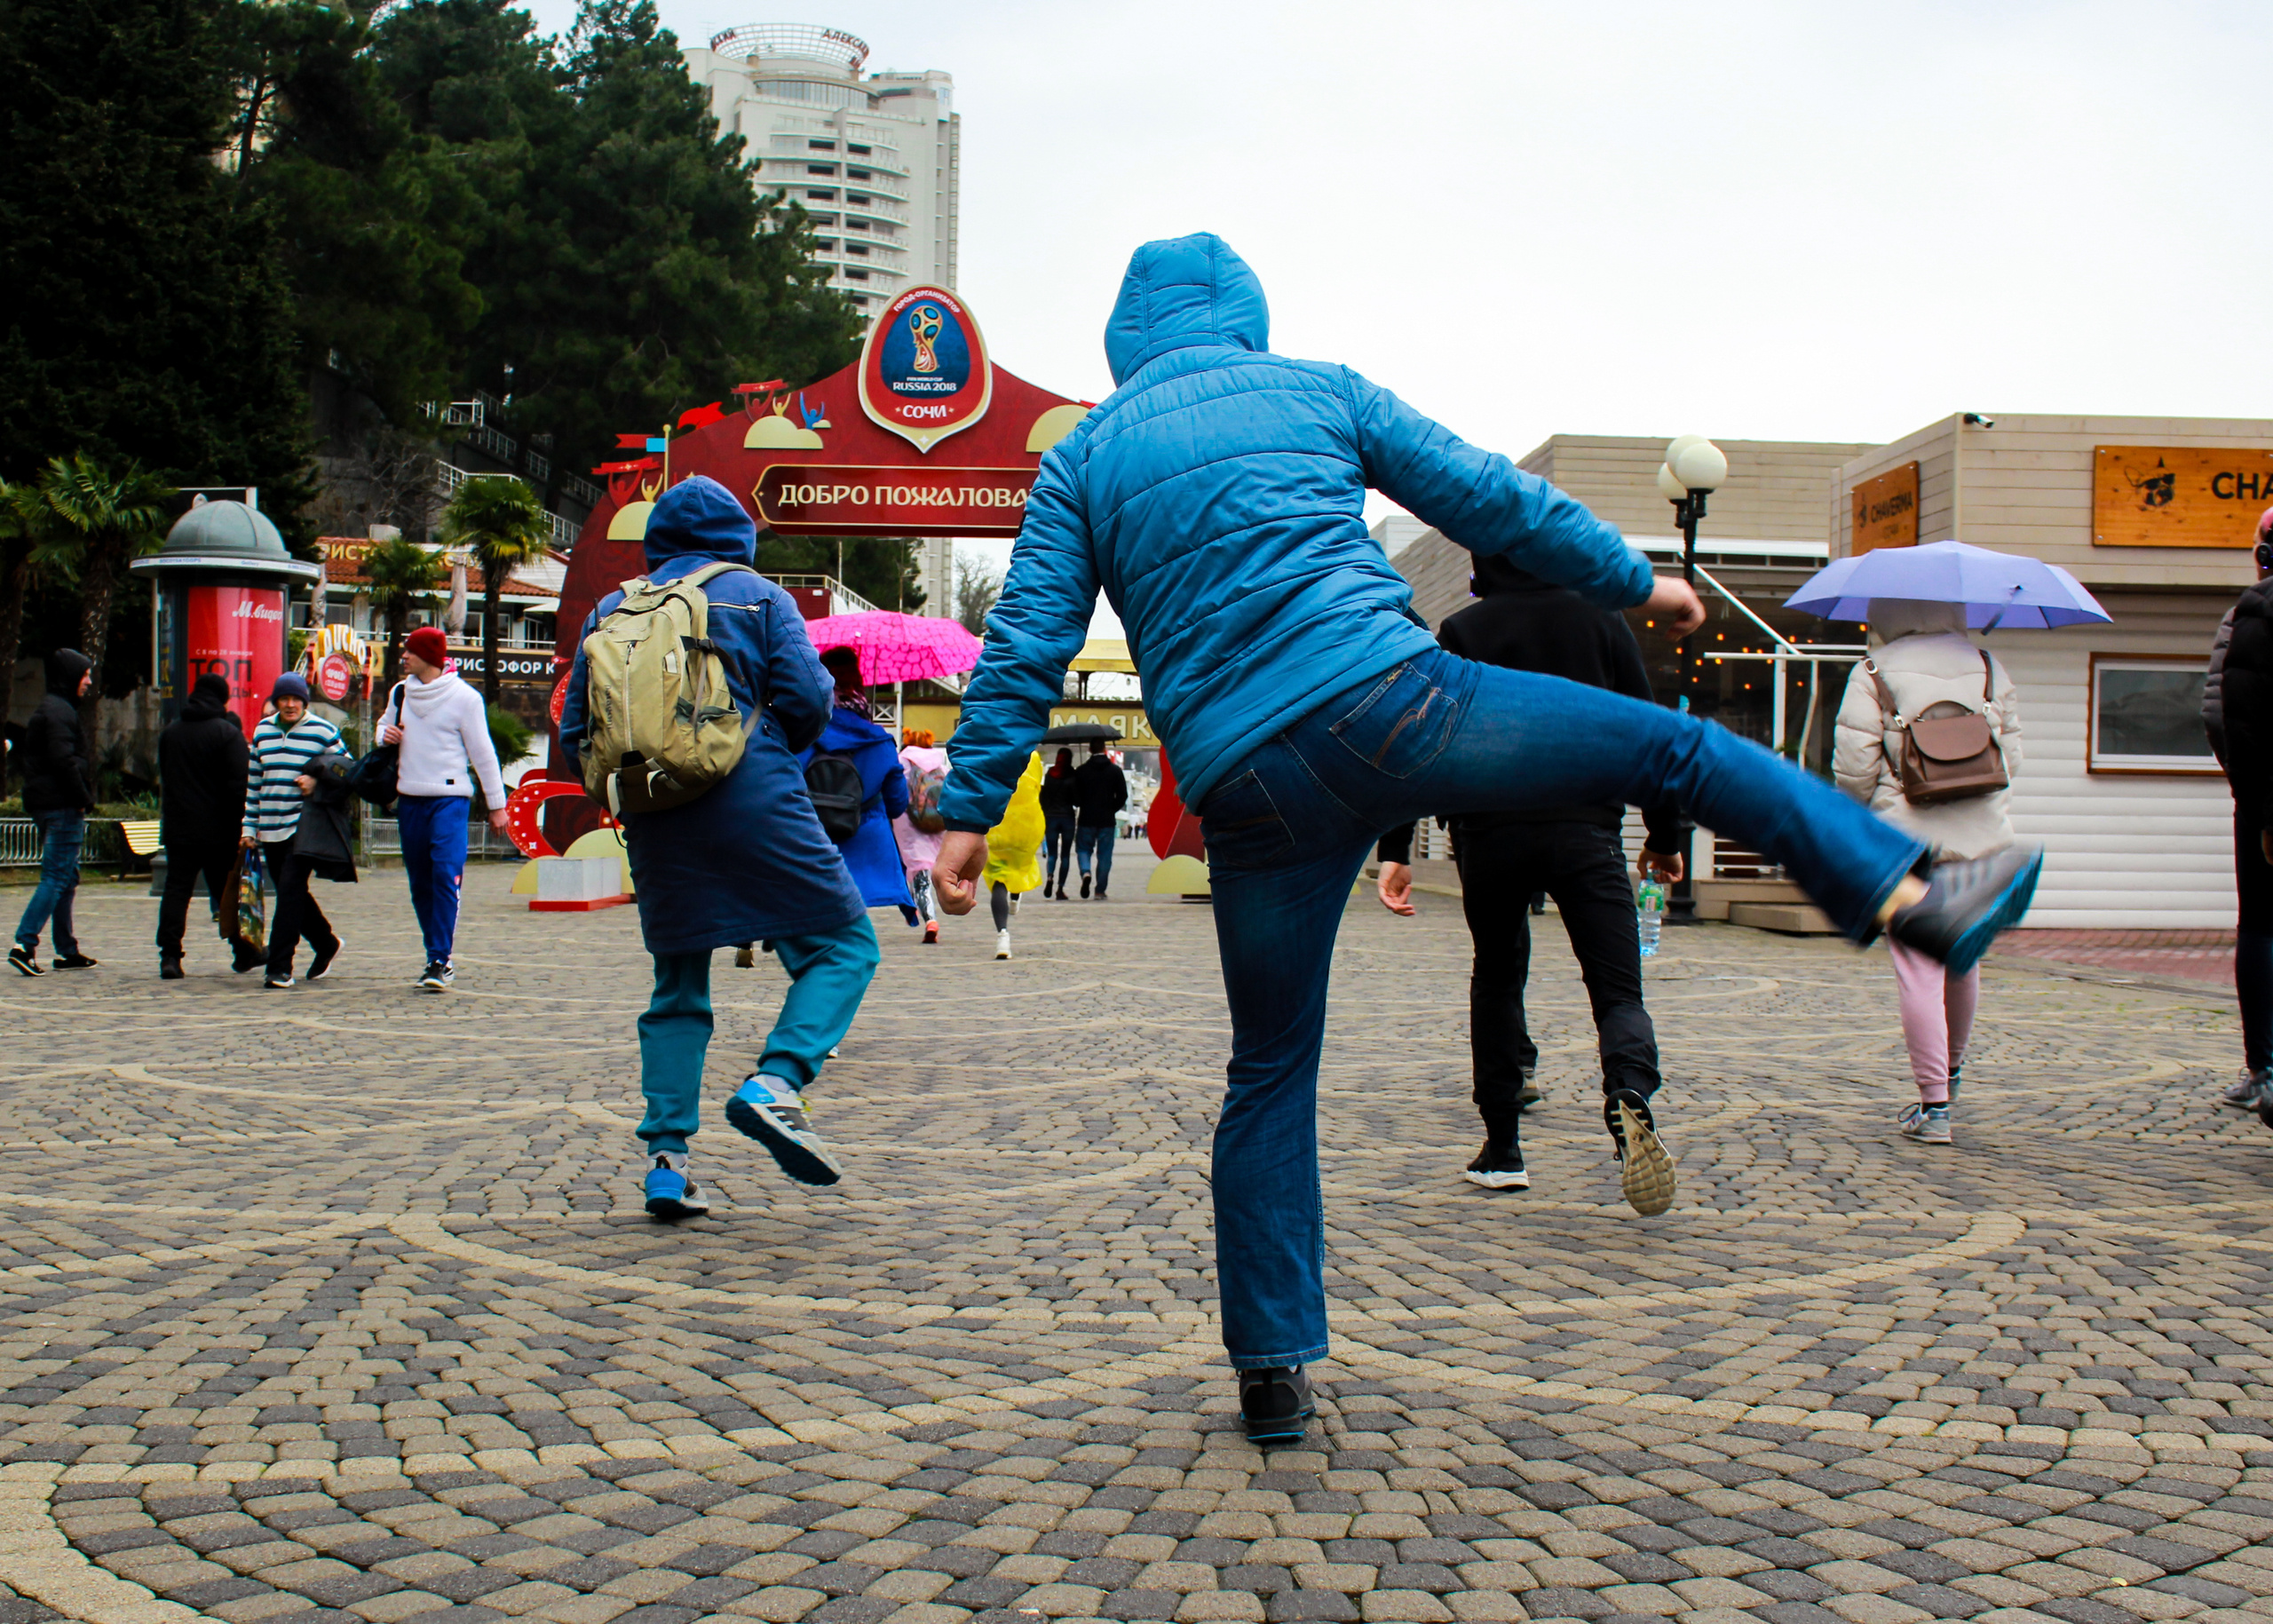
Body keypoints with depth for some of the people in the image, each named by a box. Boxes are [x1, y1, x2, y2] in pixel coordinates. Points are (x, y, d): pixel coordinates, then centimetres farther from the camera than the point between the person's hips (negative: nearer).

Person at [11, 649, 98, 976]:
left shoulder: (49, 708, 20)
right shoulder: (59, 711, -12)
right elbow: (64, 761, -21)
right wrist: (85, 799, -15)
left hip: (46, 804, 10)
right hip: (62, 806, -10)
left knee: (66, 878, 14)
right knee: (56, 878, -11)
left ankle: (67, 951, 17)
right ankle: (25, 945, -16)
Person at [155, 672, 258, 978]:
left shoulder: (170, 731, 9)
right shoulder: (227, 732, -9)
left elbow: (163, 777, 19)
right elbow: (240, 784, -14)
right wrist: (242, 825, -10)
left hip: (178, 827, 4)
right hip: (217, 829, -3)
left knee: (177, 890, 2)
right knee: (228, 891, 7)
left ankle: (169, 955, -8)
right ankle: (242, 952, 16)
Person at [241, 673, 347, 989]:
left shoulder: (323, 732, -1)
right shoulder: (263, 731, 13)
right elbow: (254, 781, 18)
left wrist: (317, 782, -15)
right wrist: (249, 827, 15)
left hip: (305, 828, -6)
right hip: (271, 831, 6)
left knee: (290, 891, -14)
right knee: (290, 894, 11)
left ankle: (280, 967, -12)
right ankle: (326, 944, 32)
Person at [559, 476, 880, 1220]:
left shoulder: (610, 610, 15)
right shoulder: (756, 595, 6)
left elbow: (575, 731, 11)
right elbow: (806, 701, -4)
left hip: (654, 824, 4)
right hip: (753, 804, -4)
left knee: (678, 990, 14)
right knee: (843, 944, 5)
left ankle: (665, 1157, 5)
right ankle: (776, 1082, -17)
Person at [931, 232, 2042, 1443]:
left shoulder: (1081, 458, 16)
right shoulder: (1319, 390, 15)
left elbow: (1027, 642, 7)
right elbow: (1490, 498, 16)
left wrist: (971, 809, 7)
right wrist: (1634, 580, 26)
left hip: (1250, 787, 2)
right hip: (1388, 705, -2)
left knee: (1271, 1074, 13)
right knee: (1673, 746, 16)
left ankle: (1272, 1372, 17)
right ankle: (1903, 892, 12)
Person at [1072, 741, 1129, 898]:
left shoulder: (1082, 771, -3)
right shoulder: (1115, 770, 0)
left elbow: (1075, 797, -3)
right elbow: (1122, 796, -1)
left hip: (1086, 819, 0)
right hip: (1107, 820, 1)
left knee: (1083, 848, 14)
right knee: (1104, 855, 6)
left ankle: (1085, 872, -16)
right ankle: (1100, 891, 5)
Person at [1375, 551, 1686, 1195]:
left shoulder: (1461, 631, 5)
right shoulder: (1602, 619, 7)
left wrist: (1395, 849, -4)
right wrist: (1663, 836, 15)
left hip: (1491, 833, 1)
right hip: (1586, 829, 0)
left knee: (1496, 980, 16)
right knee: (1618, 989, -1)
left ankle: (1502, 1148, 14)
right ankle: (1630, 1096, -33)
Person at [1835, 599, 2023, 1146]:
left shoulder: (1872, 674, -4)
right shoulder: (1988, 667, 7)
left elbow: (1853, 769, -8)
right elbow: (2012, 757, 8)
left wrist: (1876, 809, 12)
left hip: (1906, 840, -4)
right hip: (1983, 838, 4)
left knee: (1919, 972, -2)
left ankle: (1933, 1105, -5)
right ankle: (1951, 1071, 41)